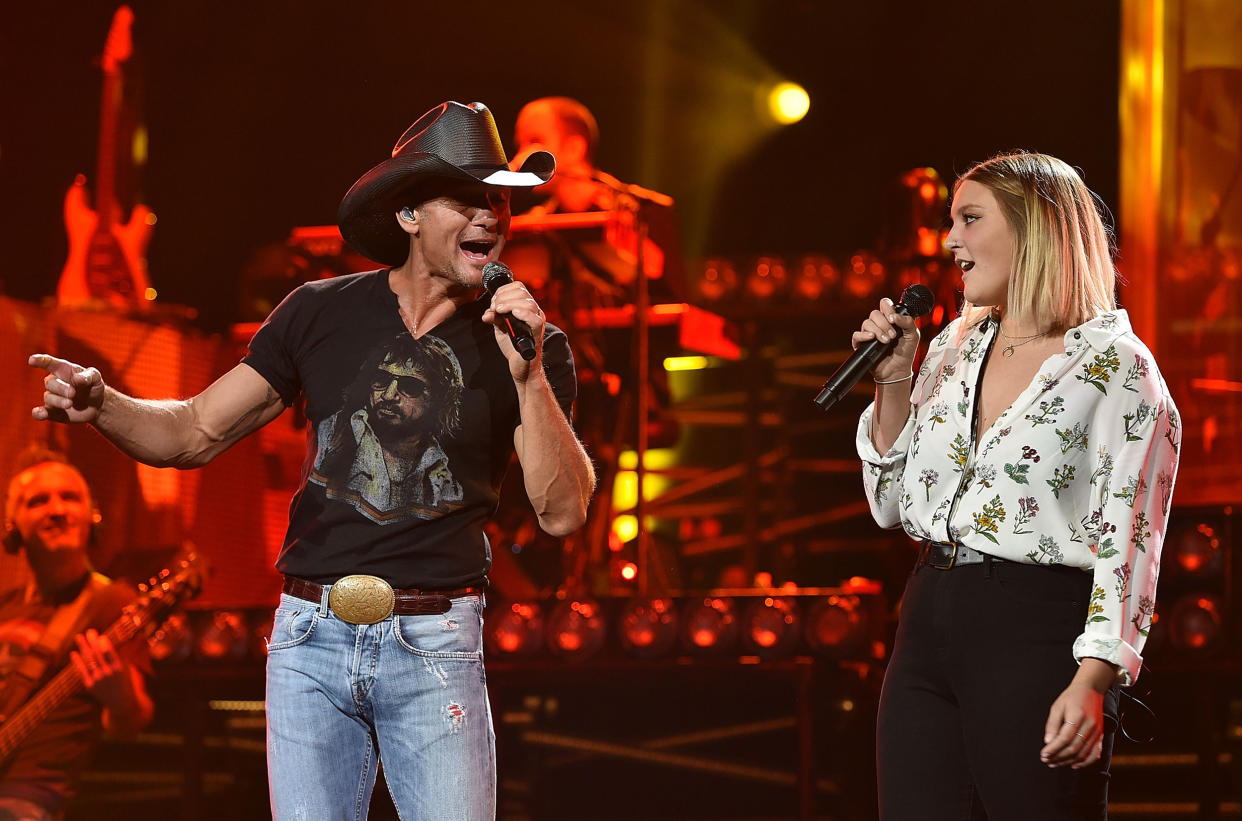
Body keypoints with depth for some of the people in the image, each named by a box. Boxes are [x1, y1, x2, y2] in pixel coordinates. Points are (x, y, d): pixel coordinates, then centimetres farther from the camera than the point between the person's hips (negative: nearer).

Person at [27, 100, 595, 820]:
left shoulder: (531, 347, 2)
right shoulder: (322, 314, 5)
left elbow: (563, 513, -6)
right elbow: (194, 434, 7)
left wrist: (529, 377, -16)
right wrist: (99, 404, -12)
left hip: (435, 651, -1)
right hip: (312, 636, 1)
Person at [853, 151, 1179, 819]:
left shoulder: (1114, 367, -6)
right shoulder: (955, 349, 15)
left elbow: (1128, 544, -12)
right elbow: (894, 506, 20)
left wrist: (1091, 683, -22)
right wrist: (893, 382, 7)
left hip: (1038, 636, -7)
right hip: (928, 625, 7)